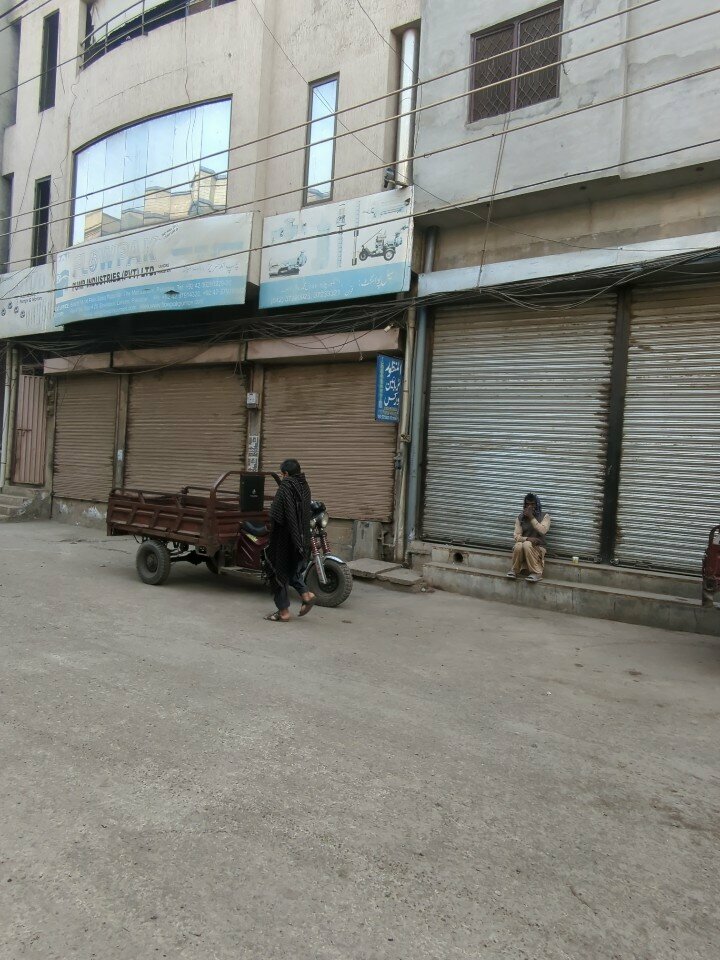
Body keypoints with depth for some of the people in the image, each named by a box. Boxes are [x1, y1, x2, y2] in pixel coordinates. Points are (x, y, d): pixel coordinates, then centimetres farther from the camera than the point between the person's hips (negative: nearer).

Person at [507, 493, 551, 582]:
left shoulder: (545, 516, -1)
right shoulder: (520, 517, 4)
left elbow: (542, 531, -20)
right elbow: (517, 536, -3)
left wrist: (531, 517, -20)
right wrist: (528, 538, -23)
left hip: (538, 548, -2)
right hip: (523, 547, 2)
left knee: (527, 544, -35)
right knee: (518, 545, -34)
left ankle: (536, 573, -27)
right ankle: (515, 571, -13)